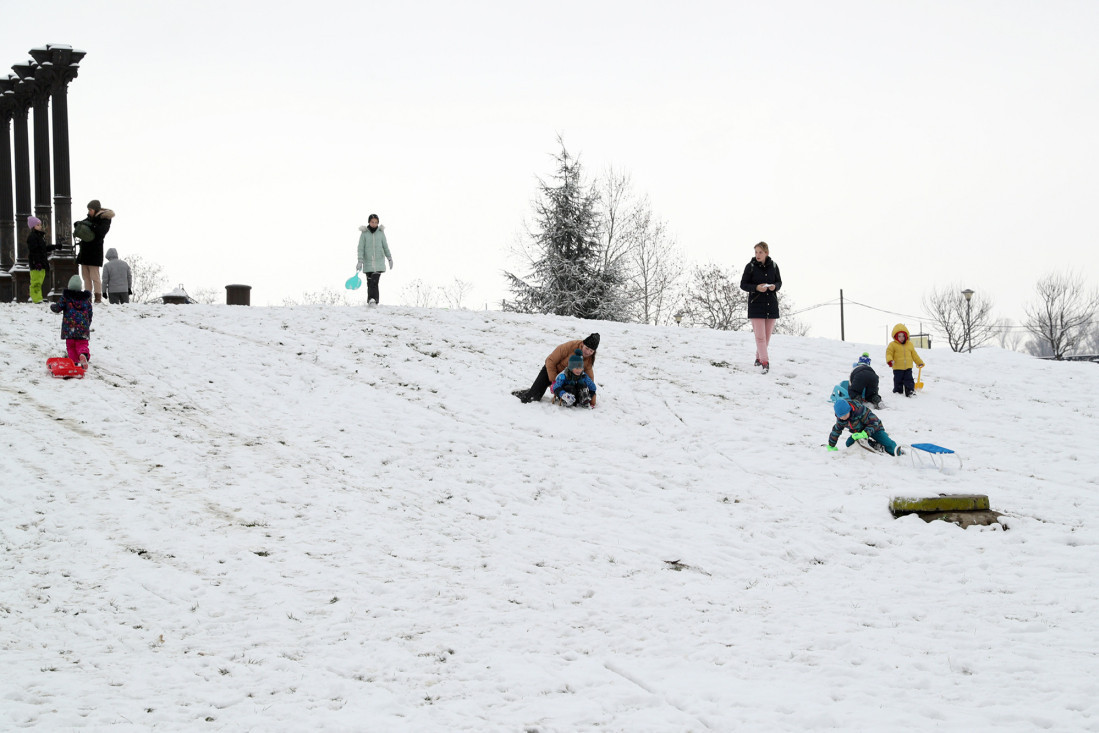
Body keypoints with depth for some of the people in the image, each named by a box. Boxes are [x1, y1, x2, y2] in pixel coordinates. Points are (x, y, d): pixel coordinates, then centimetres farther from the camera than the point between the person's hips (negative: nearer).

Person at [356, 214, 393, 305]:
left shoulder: (381, 232, 4)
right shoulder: (364, 233, -1)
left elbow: (385, 246, 13)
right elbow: (361, 248, -3)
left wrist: (390, 259, 16)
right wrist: (360, 261, -11)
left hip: (379, 262, 0)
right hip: (368, 262, 0)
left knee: (374, 281, -16)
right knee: (370, 283, 2)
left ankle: (373, 299, -21)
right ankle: (372, 300, 11)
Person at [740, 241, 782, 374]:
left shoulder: (773, 266, 3)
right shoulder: (750, 266, -5)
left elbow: (779, 282, 13)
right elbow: (743, 284, -2)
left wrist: (775, 286, -10)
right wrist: (756, 288, -19)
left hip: (771, 304, 3)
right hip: (756, 304, -3)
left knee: (767, 335, 10)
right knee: (760, 336, -10)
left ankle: (759, 357, 28)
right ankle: (765, 362, -11)